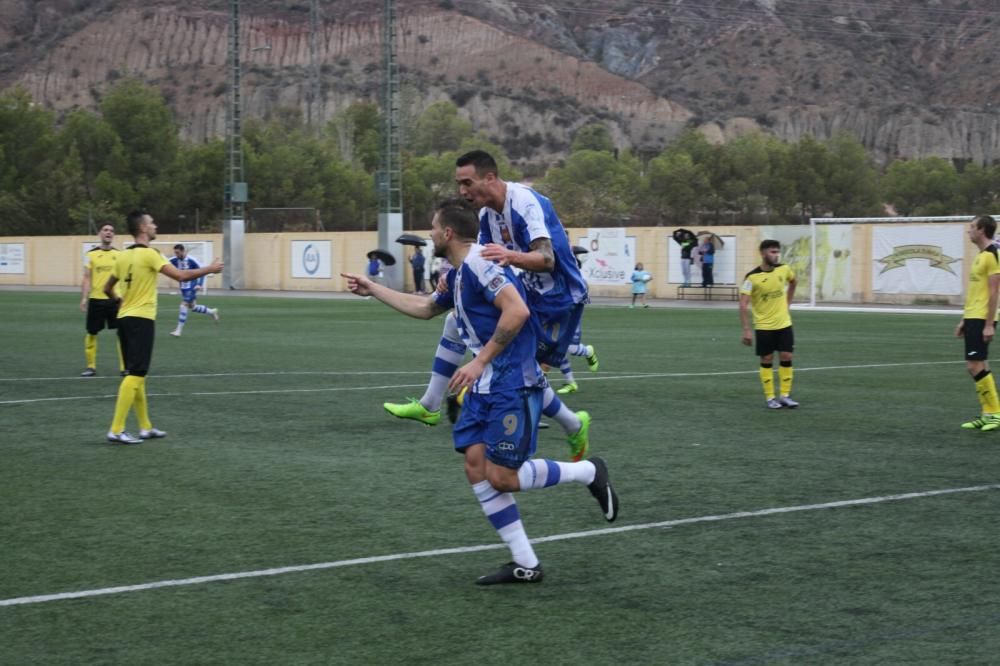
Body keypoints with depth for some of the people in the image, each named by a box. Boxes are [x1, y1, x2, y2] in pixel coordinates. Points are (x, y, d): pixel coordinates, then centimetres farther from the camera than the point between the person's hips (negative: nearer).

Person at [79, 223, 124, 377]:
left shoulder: (119, 254, 6)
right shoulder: (91, 254, 1)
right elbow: (87, 278, 1)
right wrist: (84, 298, -7)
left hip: (115, 299, 1)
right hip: (96, 299, -1)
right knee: (92, 333, 6)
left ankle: (124, 366, 4)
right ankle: (91, 366, 17)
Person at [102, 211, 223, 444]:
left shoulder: (123, 256, 10)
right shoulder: (148, 254, -12)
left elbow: (107, 288, 20)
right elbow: (181, 275, -17)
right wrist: (209, 269, -5)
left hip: (125, 319, 8)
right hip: (141, 320, -8)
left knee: (136, 374, 14)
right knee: (135, 374, -9)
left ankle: (145, 427, 20)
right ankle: (116, 430, -14)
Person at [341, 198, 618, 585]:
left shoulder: (479, 263, -15)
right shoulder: (458, 274, 15)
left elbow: (517, 310, -27)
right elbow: (424, 308, 34)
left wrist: (480, 361, -23)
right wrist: (372, 290, 36)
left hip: (512, 386, -10)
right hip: (486, 388, 10)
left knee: (501, 477, -9)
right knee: (476, 467, 1)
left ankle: (588, 472, 11)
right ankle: (525, 565, 4)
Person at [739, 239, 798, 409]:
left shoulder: (784, 269, -3)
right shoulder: (752, 277, -17)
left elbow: (793, 282, 22)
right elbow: (743, 304, -20)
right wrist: (746, 330, -25)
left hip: (784, 324, 4)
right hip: (764, 326, -4)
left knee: (786, 358, 2)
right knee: (767, 360, 3)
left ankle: (785, 396, 12)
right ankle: (770, 398, 11)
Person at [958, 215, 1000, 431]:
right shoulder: (980, 256, 16)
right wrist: (964, 320, 22)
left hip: (982, 319, -10)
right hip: (972, 318, 10)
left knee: (975, 366, -12)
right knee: (977, 367, 9)